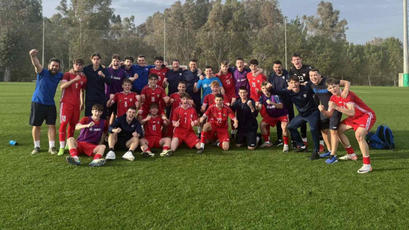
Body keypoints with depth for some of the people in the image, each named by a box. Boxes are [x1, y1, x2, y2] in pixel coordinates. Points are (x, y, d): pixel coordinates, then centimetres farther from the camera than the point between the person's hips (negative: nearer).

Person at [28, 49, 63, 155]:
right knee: (36, 126, 4)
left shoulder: (59, 75, 4)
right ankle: (36, 147, 17)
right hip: (37, 102, -3)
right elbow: (36, 64, -29)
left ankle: (52, 147, 6)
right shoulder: (43, 72, -9)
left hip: (50, 104, 3)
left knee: (52, 125, 0)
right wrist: (33, 56, -50)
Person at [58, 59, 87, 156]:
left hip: (76, 104, 5)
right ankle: (62, 147, -10)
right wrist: (74, 80, -25)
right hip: (66, 102, -4)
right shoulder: (68, 74, -2)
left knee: (73, 124, 7)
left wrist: (82, 103, 23)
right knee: (63, 123, -10)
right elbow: (62, 86, -18)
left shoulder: (83, 77, 12)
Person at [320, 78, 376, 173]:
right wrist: (323, 111, -23)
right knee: (338, 130, 13)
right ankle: (351, 154, 27)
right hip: (354, 117, 9)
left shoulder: (347, 95, -26)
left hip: (367, 115, -9)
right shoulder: (333, 98, -1)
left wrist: (336, 107, -41)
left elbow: (352, 113, -36)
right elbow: (330, 114, -2)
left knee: (359, 135, -30)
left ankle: (367, 165, -21)